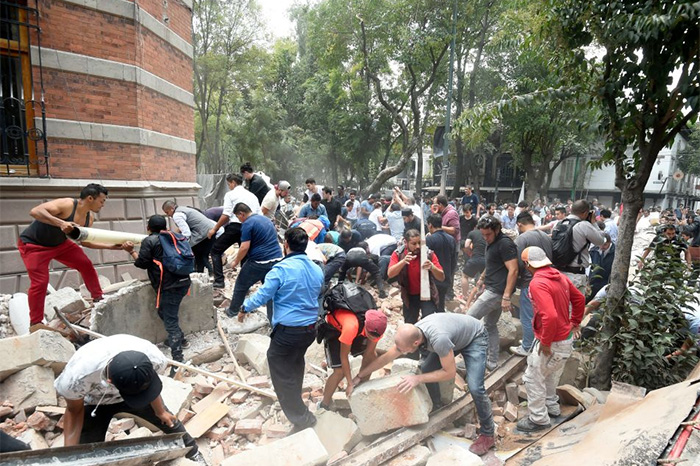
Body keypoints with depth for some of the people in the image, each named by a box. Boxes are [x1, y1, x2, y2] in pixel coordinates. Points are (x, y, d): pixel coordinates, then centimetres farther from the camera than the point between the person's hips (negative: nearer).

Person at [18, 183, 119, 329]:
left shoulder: (89, 218, -6)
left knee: (86, 265, 3)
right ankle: (35, 323, 2)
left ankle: (98, 298, 19)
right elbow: (35, 211, -41)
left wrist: (110, 246, 1)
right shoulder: (67, 205, -30)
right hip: (33, 244, -8)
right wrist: (61, 223, -54)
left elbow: (84, 241, 5)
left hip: (59, 243, 8)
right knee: (40, 282, -13)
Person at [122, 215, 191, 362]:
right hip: (183, 282, 8)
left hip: (169, 286, -8)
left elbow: (142, 263, -3)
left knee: (170, 319, -6)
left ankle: (177, 357, -7)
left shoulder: (149, 241, -2)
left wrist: (131, 251, 10)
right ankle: (178, 339, 36)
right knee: (166, 312, 27)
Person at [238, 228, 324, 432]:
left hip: (288, 330, -7)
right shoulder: (317, 270, 2)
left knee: (281, 373, 5)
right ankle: (295, 398, 50)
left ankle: (301, 418, 8)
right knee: (296, 361, 30)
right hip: (311, 329, 8)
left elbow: (262, 295, -12)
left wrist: (245, 308, 6)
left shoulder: (281, 269, -18)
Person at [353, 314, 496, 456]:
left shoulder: (438, 339, -43)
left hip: (475, 338, -6)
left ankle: (487, 435, 2)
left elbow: (450, 373, -28)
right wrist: (359, 376, -6)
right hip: (455, 336, 7)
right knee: (426, 369, -5)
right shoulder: (410, 335, -21)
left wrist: (418, 379, -29)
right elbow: (385, 358, -8)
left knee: (475, 387, -18)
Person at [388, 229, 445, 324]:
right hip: (409, 296, 2)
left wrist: (432, 267, -42)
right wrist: (403, 261, -42)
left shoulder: (429, 254, -18)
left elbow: (442, 277, -21)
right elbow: (390, 274, -27)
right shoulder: (398, 254, -15)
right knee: (409, 325, 13)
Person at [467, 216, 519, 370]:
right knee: (490, 325, 15)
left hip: (497, 292, -10)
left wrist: (506, 297, -26)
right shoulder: (492, 243, 13)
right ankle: (492, 362, 24)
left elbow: (513, 270, -22)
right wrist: (482, 277, 24)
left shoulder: (505, 244, -16)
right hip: (492, 289, 10)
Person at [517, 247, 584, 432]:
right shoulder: (560, 276, 1)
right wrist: (575, 323, 22)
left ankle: (539, 419, 19)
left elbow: (550, 316, -34)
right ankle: (552, 405, 45)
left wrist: (545, 343, -22)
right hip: (567, 338, 9)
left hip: (552, 342, -9)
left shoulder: (537, 283, -26)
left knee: (533, 378, 7)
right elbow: (579, 299, 14)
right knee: (551, 374, 27)